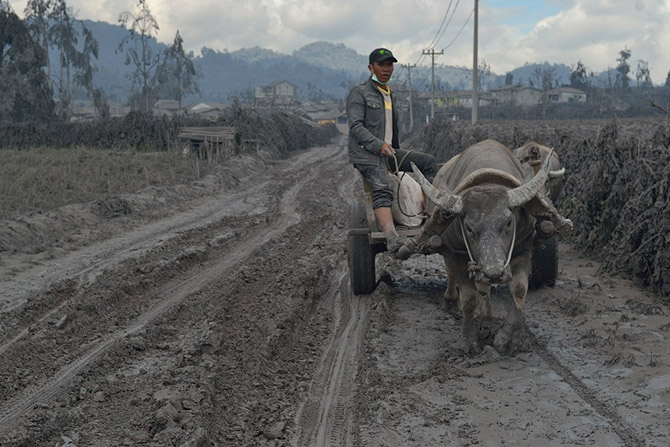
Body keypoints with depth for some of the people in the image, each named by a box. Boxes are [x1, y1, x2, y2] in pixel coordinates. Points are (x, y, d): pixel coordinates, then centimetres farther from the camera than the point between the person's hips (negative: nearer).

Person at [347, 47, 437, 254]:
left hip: (389, 153, 8)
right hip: (366, 154, -8)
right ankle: (392, 239, -50)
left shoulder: (390, 95, 22)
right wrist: (379, 145, -25)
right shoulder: (359, 93, -3)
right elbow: (356, 127, -15)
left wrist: (396, 152, 27)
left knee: (428, 162, -6)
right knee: (382, 188, -32)